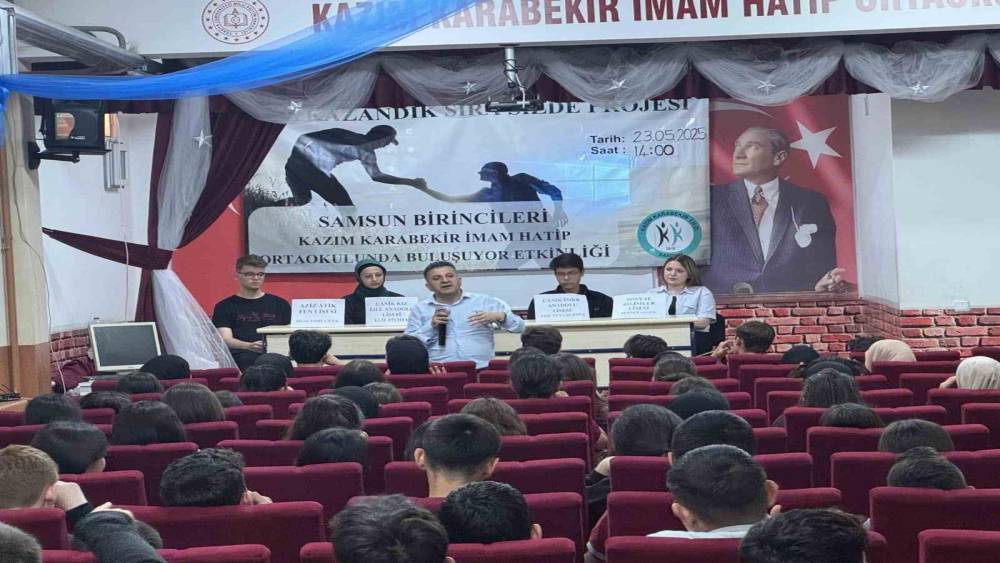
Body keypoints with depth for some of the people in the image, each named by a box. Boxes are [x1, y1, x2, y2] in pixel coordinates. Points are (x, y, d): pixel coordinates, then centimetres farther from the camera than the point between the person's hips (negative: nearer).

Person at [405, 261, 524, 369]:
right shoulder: (419, 309, 13)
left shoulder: (485, 301, 12)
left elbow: (519, 326, 12)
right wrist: (431, 326, -3)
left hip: (481, 370, 1)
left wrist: (499, 316, -6)